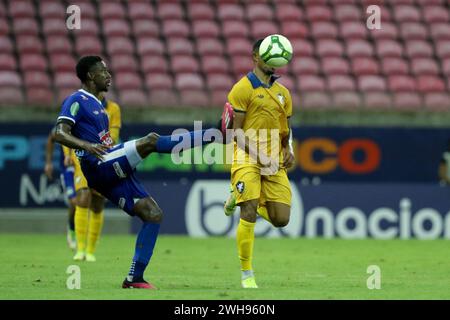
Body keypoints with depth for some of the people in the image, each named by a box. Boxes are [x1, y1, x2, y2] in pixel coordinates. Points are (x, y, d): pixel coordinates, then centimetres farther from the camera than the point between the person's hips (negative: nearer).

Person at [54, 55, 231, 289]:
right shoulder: (77, 101, -2)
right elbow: (60, 133, -15)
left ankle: (134, 278, 1)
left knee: (153, 214, 1)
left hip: (113, 173, 10)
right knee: (150, 140, -25)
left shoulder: (95, 104, 26)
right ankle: (218, 134, -26)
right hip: (99, 167, -10)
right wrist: (86, 145, -32)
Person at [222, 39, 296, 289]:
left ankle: (239, 198, 27)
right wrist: (258, 156, -18)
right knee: (249, 215, -14)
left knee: (281, 219, -1)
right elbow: (236, 132, -8)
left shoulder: (282, 92, 15)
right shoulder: (243, 89, -4)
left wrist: (288, 151, 2)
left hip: (274, 164, 6)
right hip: (247, 159, -6)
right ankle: (246, 274, -2)